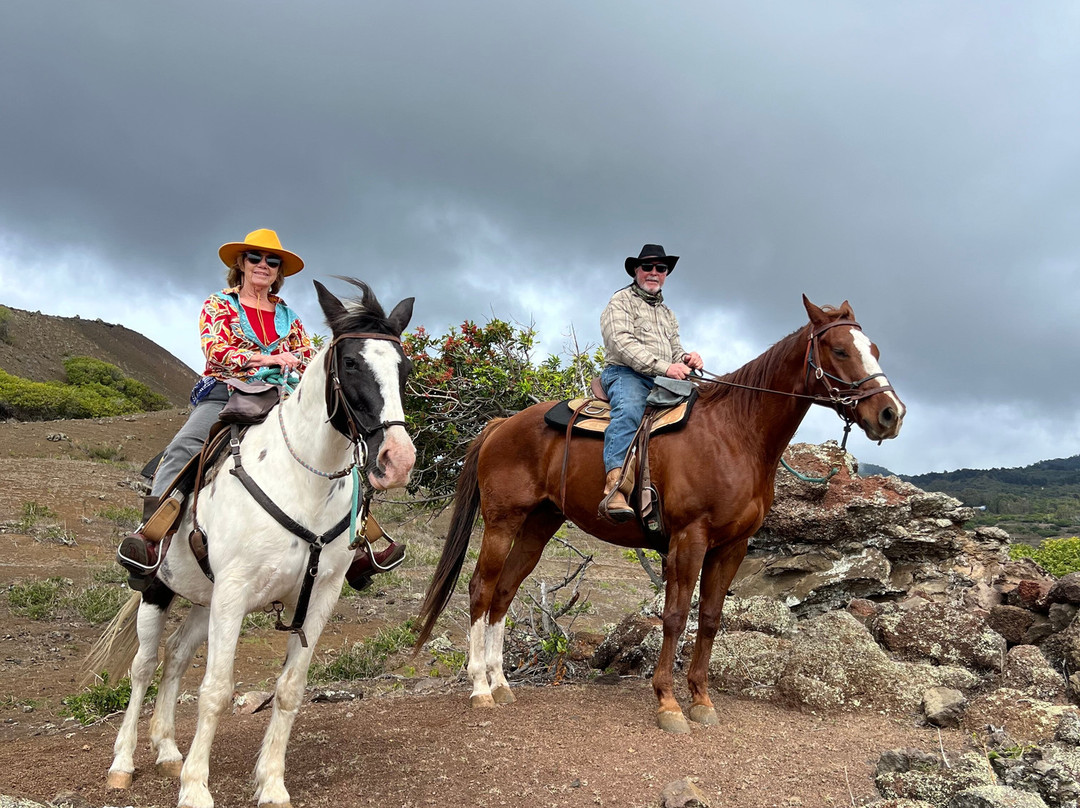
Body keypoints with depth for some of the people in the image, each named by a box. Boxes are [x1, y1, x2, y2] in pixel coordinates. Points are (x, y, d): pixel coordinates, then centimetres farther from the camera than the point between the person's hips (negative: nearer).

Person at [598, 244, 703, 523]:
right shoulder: (621, 301, 8)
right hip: (625, 374, -7)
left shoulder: (668, 314, 32)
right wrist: (663, 366, -19)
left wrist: (686, 359, 3)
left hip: (663, 381, 8)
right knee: (629, 410, -39)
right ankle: (614, 490, -56)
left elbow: (674, 351, 31)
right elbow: (621, 342, -8)